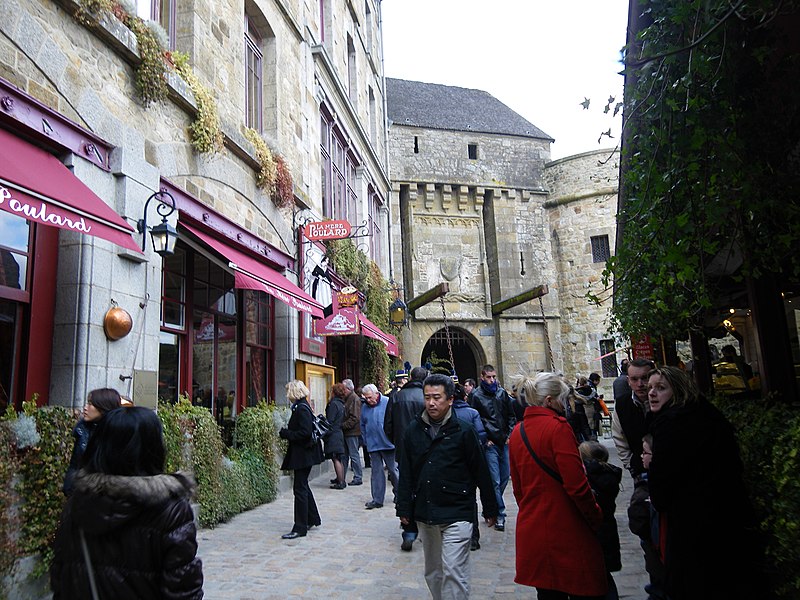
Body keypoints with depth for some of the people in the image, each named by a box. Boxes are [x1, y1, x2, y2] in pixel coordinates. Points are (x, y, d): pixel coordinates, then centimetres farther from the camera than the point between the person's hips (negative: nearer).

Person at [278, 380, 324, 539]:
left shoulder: (301, 408, -19)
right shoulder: (302, 406, 12)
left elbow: (305, 432, -25)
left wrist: (285, 433, -16)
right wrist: (287, 432, 8)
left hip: (303, 454, -10)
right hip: (304, 454, 10)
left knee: (300, 488, -4)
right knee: (303, 486, 20)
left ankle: (300, 528, 3)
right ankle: (313, 519, 32)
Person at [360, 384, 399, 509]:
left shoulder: (388, 403, -8)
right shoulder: (365, 407, 5)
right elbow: (363, 426, 16)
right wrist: (366, 441, 10)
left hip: (388, 444, -3)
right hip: (373, 446, 3)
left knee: (393, 469, 7)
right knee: (376, 472, 6)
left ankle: (398, 494, 27)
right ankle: (377, 500, 11)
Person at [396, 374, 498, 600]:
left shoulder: (463, 431, -8)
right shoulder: (413, 430, 2)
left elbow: (481, 472, -3)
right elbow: (406, 474, 7)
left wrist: (490, 509, 1)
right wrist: (404, 509, 6)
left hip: (456, 514, -4)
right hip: (424, 514, 4)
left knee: (453, 573, -6)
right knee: (433, 572, 17)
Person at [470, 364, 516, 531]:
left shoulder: (502, 393, 8)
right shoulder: (477, 396, -6)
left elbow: (511, 415, 13)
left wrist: (510, 434, 3)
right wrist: (484, 439, -8)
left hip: (505, 442, 5)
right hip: (490, 443, -5)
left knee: (505, 477, 12)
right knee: (495, 480, -6)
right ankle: (499, 514, 4)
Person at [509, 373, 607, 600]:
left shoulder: (517, 432, 5)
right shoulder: (558, 427, -17)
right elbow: (577, 485, -19)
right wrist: (597, 518, -4)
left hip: (531, 528, 7)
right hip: (566, 530, -7)